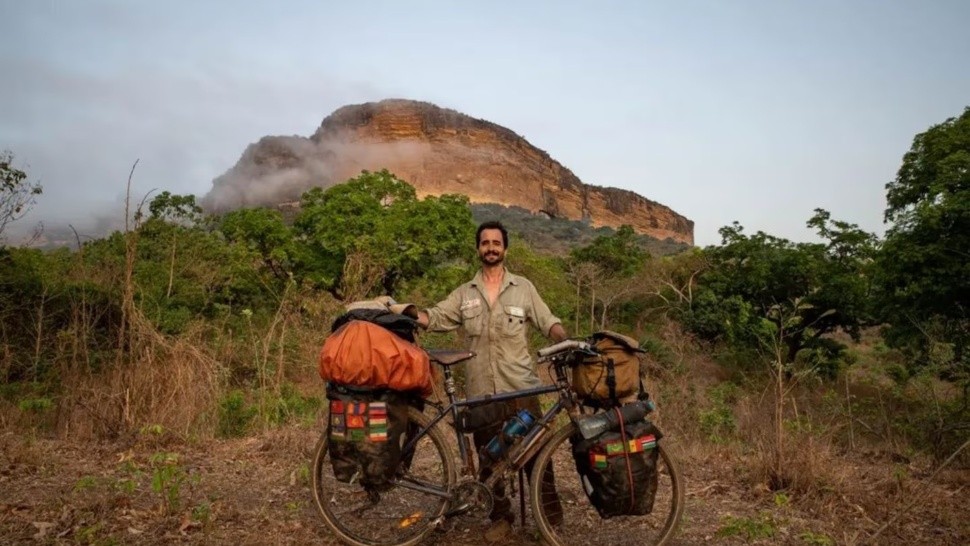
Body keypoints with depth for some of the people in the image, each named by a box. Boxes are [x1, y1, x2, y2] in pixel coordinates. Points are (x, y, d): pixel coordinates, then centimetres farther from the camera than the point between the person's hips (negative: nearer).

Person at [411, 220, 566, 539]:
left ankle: (552, 519, 16)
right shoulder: (464, 294, 10)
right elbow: (435, 318, 1)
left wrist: (569, 342, -18)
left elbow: (548, 322, 2)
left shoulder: (523, 287, 5)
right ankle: (501, 517, 28)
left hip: (521, 388, -2)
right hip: (481, 392, 2)